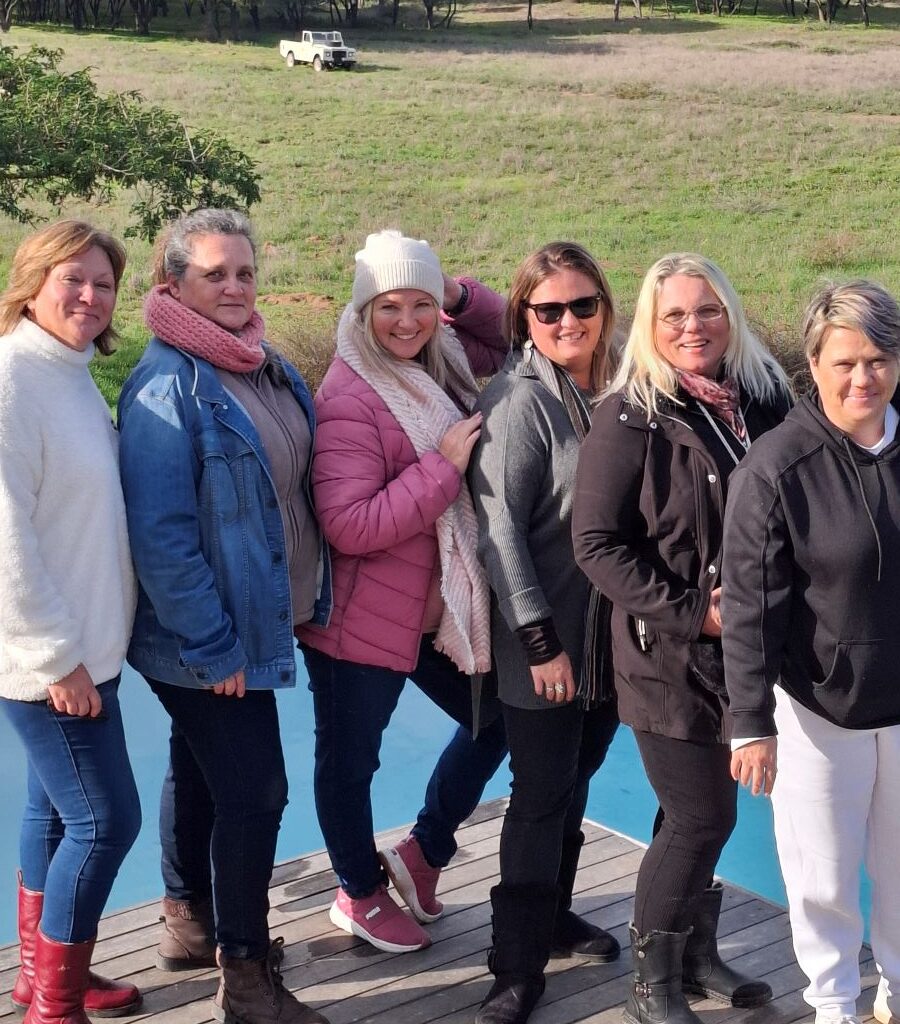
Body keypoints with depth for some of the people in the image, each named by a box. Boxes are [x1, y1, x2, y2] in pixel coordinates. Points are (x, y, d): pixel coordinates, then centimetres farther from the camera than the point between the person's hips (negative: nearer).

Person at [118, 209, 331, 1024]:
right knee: (254, 789, -3)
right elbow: (159, 533, -22)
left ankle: (189, 922, 38)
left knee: (200, 772, 21)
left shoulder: (269, 369, 6)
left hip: (257, 619, 8)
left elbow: (299, 488, 14)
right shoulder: (167, 383, -19)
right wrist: (212, 645, -21)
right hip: (208, 639, -8)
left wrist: (313, 600, 11)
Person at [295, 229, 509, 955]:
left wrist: (460, 294, 0)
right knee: (351, 757, 11)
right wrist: (444, 467, -24)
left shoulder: (442, 364, 3)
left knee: (496, 719, 19)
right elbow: (349, 526, -27)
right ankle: (360, 894, 35)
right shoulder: (348, 397, -21)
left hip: (440, 605, 8)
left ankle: (422, 855, 38)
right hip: (362, 617, -8)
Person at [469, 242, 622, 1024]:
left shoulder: (614, 389, 4)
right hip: (544, 643, -6)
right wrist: (541, 640, -19)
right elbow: (499, 531, -18)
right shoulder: (519, 400, -14)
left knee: (574, 784, 18)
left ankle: (553, 915, 36)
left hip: (611, 634, 6)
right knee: (541, 799, 1)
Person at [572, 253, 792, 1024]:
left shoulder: (763, 400, 4)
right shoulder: (630, 417, -11)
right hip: (670, 653, -5)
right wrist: (691, 612, -17)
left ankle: (696, 953, 34)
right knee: (702, 816, -2)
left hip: (748, 647, 5)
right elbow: (597, 542, -14)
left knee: (705, 810, 15)